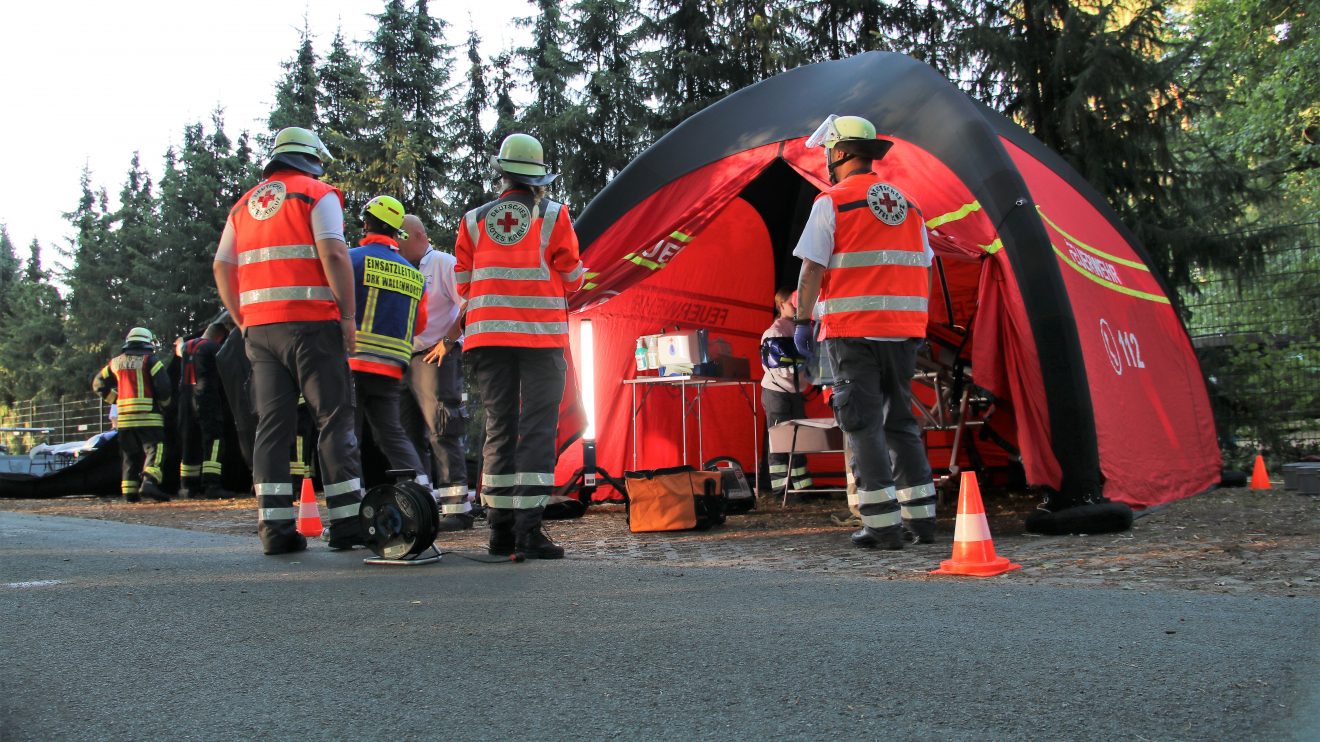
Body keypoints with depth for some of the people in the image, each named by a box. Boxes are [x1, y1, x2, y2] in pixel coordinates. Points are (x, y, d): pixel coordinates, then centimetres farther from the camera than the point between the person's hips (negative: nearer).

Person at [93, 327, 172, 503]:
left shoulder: (116, 362, 16)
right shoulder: (150, 360, -1)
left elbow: (98, 384, 21)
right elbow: (163, 385, -11)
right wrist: (164, 402, 6)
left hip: (123, 416, 5)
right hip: (148, 415, -5)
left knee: (129, 455, 13)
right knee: (155, 449, -8)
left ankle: (129, 491, 11)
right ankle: (149, 482, -29)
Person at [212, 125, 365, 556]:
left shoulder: (244, 205, 20)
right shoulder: (317, 194, 2)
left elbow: (222, 268, 15)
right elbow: (333, 254, -11)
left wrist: (244, 322, 19)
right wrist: (348, 315, -10)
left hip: (259, 327, 5)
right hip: (311, 322, -5)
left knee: (272, 424, 6)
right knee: (335, 418, -1)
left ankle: (274, 527, 4)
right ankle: (347, 523, -4)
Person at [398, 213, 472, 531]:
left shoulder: (443, 263, -1)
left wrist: (448, 341, -13)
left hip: (436, 358, -8)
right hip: (404, 360, 8)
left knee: (442, 433, -12)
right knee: (410, 434, 8)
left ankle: (457, 508, -12)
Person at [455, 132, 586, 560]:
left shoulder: (474, 220, 8)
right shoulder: (553, 217, 0)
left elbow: (463, 286, 9)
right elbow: (573, 280, 4)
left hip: (489, 333, 3)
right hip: (541, 333, -3)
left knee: (499, 428, 8)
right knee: (537, 429, -4)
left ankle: (500, 529, 8)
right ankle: (528, 530, -12)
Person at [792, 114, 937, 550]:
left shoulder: (832, 202, -3)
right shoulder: (907, 204, 15)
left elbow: (812, 269, -8)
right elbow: (924, 269, 16)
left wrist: (802, 321, -2)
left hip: (852, 330, -6)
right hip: (903, 329, 6)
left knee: (863, 425, -2)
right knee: (900, 421, 14)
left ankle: (882, 525, -5)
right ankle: (921, 518, 14)